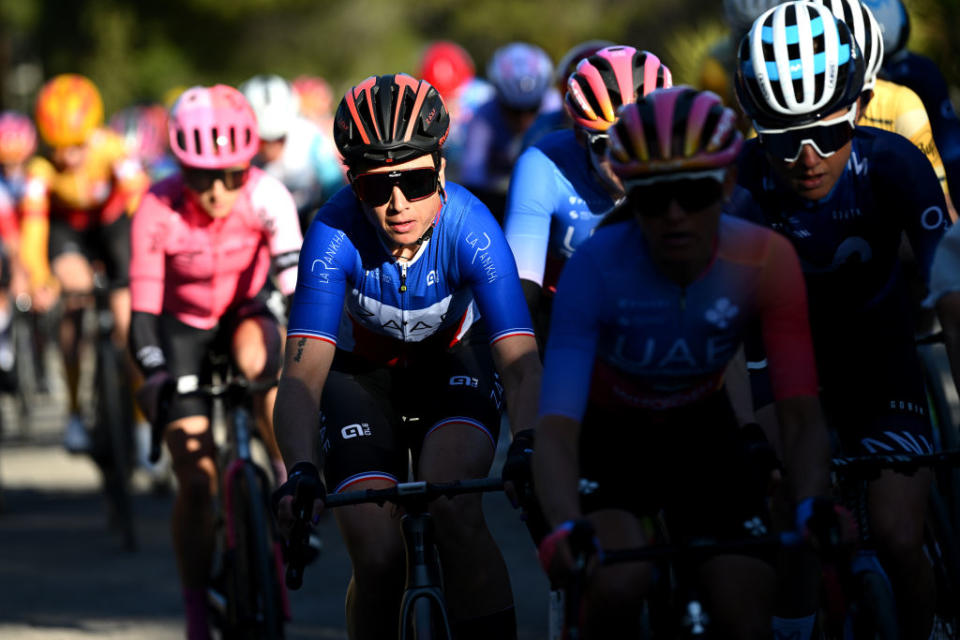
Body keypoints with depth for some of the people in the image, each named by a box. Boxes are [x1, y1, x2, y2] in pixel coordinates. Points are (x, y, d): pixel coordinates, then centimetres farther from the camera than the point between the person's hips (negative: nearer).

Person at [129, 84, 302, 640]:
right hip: (183, 326, 0)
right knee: (197, 479, -8)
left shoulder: (266, 197, -26)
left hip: (246, 313, 0)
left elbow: (298, 279, -31)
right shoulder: (159, 210, -26)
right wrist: (155, 374, -32)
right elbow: (145, 306, -22)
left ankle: (291, 477, -19)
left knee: (261, 357, -39)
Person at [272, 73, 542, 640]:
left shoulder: (470, 227, -32)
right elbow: (303, 370, -37)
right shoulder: (336, 235, -32)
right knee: (378, 556, -16)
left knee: (453, 508, -29)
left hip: (454, 360, 0)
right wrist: (301, 474, -54)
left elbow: (521, 362, -36)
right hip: (361, 374, 0)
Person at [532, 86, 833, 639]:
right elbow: (556, 427, -39)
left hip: (701, 428, 2)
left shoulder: (765, 260, -26)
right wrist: (566, 530, -59)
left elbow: (802, 415, -29)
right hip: (607, 433, -2)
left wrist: (811, 509, -51)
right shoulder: (597, 267, -32)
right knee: (619, 584, -31)